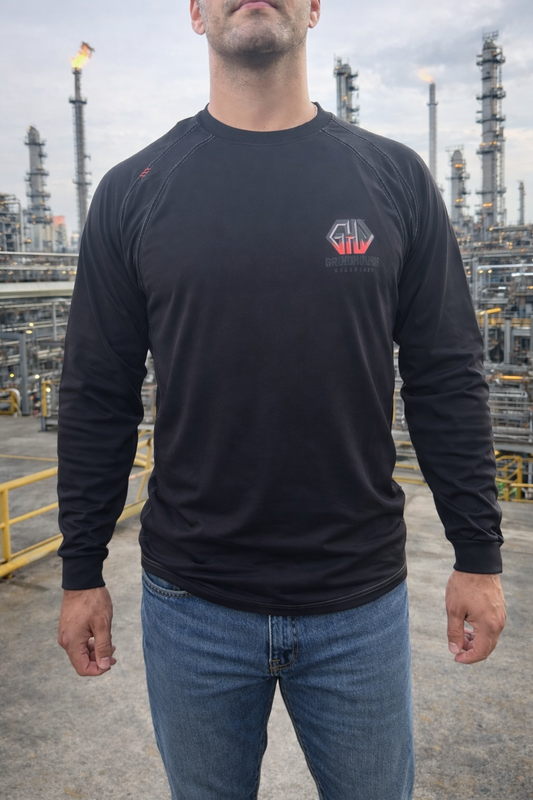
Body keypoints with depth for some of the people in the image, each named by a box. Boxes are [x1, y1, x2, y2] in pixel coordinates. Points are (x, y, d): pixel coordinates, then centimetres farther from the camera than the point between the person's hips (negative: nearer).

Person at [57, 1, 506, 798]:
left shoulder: (396, 178, -1)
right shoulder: (134, 191, -1)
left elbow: (448, 382, 0)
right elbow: (98, 400, 1)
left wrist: (478, 555, 0)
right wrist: (81, 572, 3)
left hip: (363, 601, 1)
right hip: (191, 605, 1)